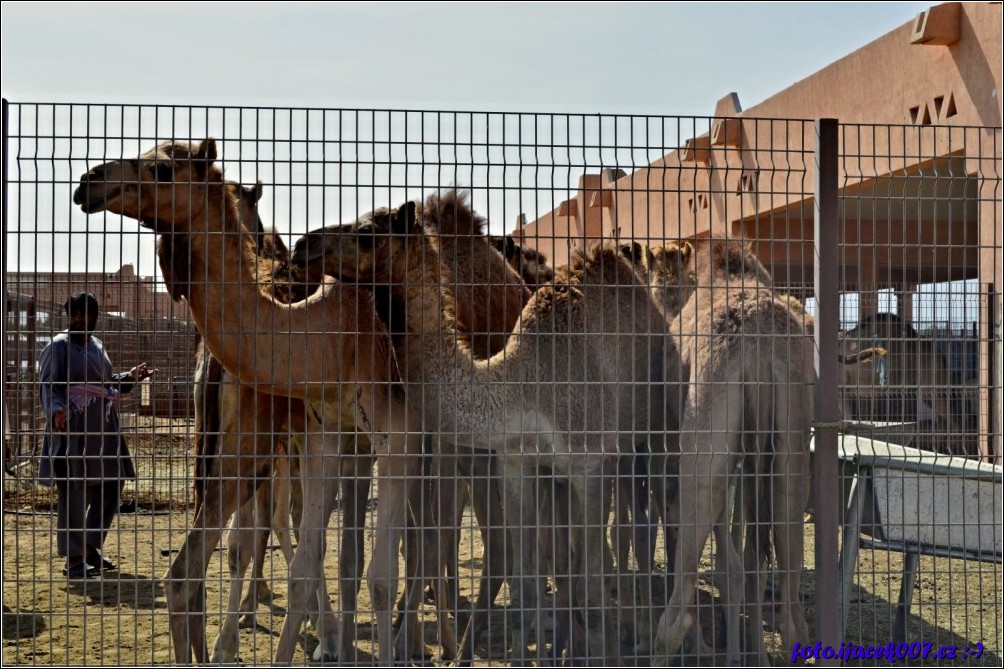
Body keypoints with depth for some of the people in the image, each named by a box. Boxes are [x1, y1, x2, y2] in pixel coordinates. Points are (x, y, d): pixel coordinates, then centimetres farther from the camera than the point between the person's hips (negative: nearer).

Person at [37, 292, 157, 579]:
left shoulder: (97, 346, 18)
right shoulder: (59, 346, -5)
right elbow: (47, 385, -14)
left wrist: (130, 377, 12)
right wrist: (57, 410, -32)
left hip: (101, 429, 8)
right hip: (73, 429, -8)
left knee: (111, 486, 11)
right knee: (73, 494, -4)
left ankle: (91, 549, 24)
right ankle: (73, 560, 4)